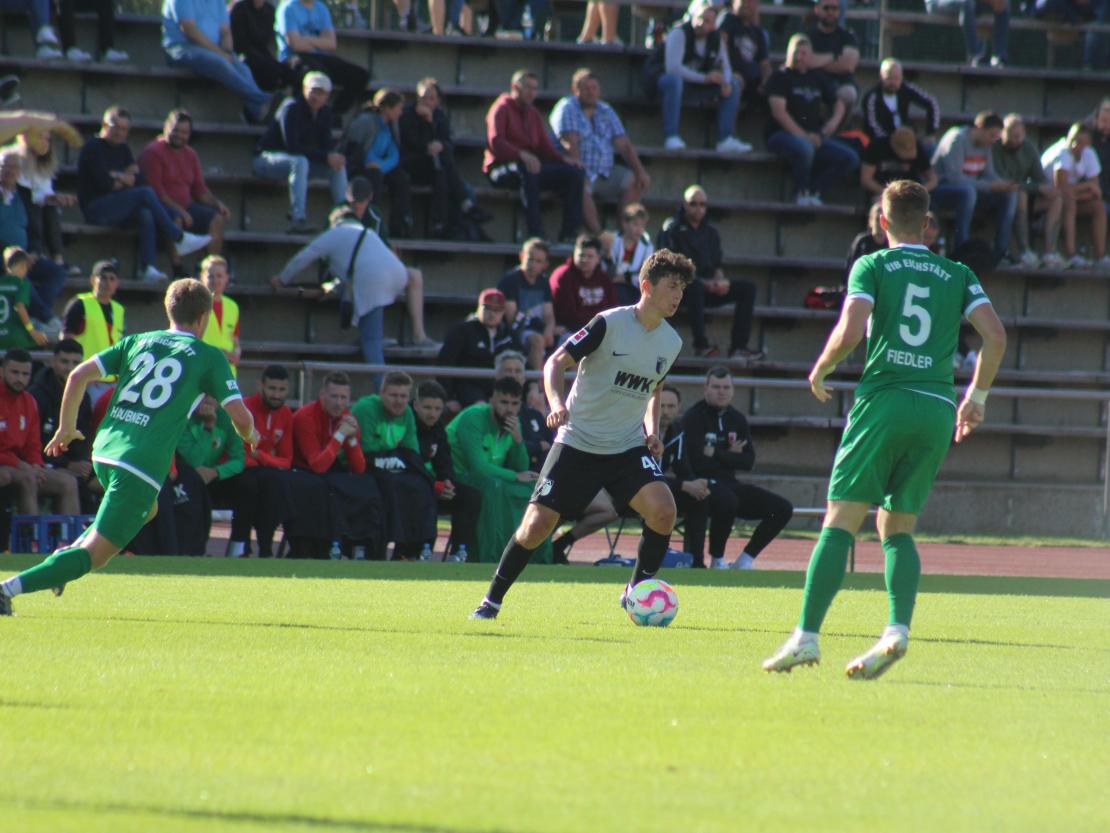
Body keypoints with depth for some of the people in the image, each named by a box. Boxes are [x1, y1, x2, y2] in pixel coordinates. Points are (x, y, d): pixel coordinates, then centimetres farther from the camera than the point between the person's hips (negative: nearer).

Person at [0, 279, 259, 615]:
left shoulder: (137, 342, 15)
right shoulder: (209, 357, 3)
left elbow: (78, 376, 8)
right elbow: (240, 416, -2)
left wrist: (66, 427, 20)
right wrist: (249, 435, 21)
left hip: (103, 452, 6)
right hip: (144, 465, -6)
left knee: (148, 508, 36)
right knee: (94, 556, -6)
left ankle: (68, 554, 18)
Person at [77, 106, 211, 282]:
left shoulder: (123, 149, 18)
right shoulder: (93, 147, -6)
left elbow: (135, 181, 8)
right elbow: (105, 183, -15)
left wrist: (117, 177, -9)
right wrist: (125, 179, 1)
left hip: (117, 207, 7)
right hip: (95, 209, -7)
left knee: (145, 215, -27)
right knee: (146, 193, -24)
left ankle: (147, 269, -39)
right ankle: (180, 239, -20)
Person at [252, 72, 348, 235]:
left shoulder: (325, 113, 3)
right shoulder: (291, 107, -21)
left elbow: (326, 144, 2)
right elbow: (292, 146, -27)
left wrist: (335, 156, -23)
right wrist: (325, 157, -29)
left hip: (298, 160, 8)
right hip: (266, 158, -8)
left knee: (338, 165, -7)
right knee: (300, 162, -38)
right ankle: (297, 220, -47)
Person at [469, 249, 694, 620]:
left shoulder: (671, 343, 5)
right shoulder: (611, 323, -13)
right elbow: (556, 361, -10)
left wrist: (652, 430, 6)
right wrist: (556, 402, -29)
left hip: (628, 446, 4)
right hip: (579, 442, -4)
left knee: (663, 509, -21)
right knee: (537, 525, -8)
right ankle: (492, 600, 12)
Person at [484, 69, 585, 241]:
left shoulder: (533, 113, 19)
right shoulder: (502, 108, -3)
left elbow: (546, 146, 14)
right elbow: (495, 143, -19)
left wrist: (563, 158, -7)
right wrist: (522, 155, -35)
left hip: (529, 166, 7)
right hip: (500, 168, -7)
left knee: (574, 173, -11)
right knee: (527, 170, -42)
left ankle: (569, 232, -17)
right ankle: (535, 232, -46)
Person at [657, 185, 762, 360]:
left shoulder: (710, 232, 18)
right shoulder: (672, 229, -1)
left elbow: (717, 265, 20)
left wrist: (720, 280, -6)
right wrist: (705, 282, -19)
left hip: (708, 287, 6)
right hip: (680, 289, -6)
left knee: (748, 288, -9)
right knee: (695, 285, -40)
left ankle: (738, 347, -18)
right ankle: (701, 345, -39)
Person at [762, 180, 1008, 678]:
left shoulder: (873, 266, 4)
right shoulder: (958, 275, 14)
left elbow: (850, 332, -9)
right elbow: (995, 337, 5)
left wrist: (820, 371, 8)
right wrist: (977, 397, 16)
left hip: (884, 399, -4)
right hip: (938, 409, 4)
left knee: (841, 521, -4)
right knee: (898, 528, 13)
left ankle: (807, 635, -13)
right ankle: (898, 629, -9)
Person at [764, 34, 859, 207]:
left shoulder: (817, 79, 18)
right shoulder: (780, 77, 0)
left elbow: (838, 103, 28)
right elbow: (779, 111, -12)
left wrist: (834, 121, 4)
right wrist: (802, 136, -20)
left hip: (814, 136, 6)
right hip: (781, 134, -6)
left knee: (851, 159, -11)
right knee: (804, 147, -40)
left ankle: (814, 191, -9)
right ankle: (802, 192, -16)